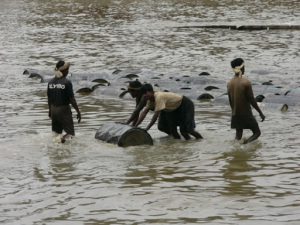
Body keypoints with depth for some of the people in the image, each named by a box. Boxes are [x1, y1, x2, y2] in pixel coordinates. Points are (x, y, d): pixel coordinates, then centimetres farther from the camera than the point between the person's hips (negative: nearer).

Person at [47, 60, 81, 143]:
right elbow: (72, 99, -13)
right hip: (64, 109, -6)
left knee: (56, 132, 18)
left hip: (54, 109, 6)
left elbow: (49, 98, 10)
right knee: (70, 133, -3)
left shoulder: (51, 82, 2)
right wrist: (78, 112, -5)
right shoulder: (67, 83, -14)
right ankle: (63, 139, -28)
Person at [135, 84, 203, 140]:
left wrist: (146, 129, -36)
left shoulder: (159, 97, -34)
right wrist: (135, 126, -13)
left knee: (184, 129, -18)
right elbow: (144, 112, -4)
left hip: (185, 105, -9)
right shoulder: (150, 100, -6)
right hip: (175, 108, 9)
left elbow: (156, 115, -36)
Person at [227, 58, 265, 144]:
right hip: (246, 114, -6)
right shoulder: (246, 82, -17)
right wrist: (260, 113, -7)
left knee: (238, 135, 16)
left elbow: (230, 101, 10)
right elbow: (252, 100, -15)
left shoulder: (229, 83, 1)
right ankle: (245, 144, -17)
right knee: (257, 132, 6)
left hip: (235, 114, 6)